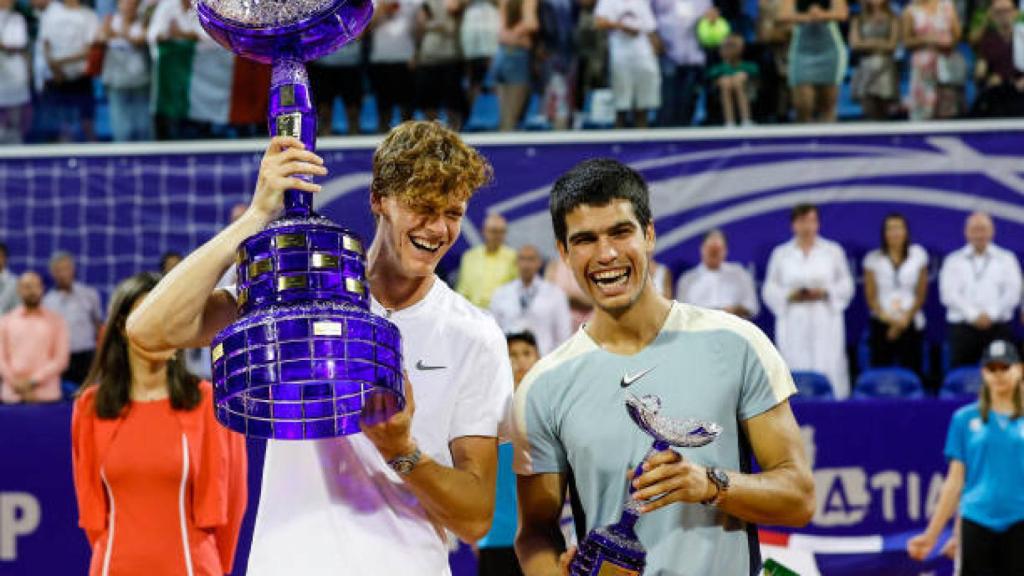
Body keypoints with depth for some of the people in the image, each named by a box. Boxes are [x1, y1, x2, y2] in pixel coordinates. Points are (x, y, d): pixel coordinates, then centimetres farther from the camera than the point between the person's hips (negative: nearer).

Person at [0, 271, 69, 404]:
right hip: (12, 396, 1)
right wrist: (14, 382, -10)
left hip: (46, 396, -1)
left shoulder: (55, 321, 7)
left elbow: (61, 359, 0)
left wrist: (35, 381, -11)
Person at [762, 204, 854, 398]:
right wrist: (790, 295, -10)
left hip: (825, 322, 0)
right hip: (794, 324, 0)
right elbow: (770, 291, 9)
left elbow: (846, 285, 8)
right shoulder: (780, 254, 11)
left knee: (829, 372, -8)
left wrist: (825, 293, -9)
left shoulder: (833, 251, 10)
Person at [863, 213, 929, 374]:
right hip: (881, 324, 0)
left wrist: (905, 319, -5)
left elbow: (921, 293, 5)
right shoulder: (874, 259, 5)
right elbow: (871, 296, 4)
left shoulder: (918, 255, 6)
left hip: (910, 323, 0)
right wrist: (887, 318, -9)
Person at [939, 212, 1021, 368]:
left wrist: (991, 314, -10)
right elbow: (948, 295, 0)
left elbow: (1013, 293, 4)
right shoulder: (953, 261, 13)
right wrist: (974, 315, -12)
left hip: (998, 328, 0)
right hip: (962, 328, 0)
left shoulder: (1006, 259, 14)